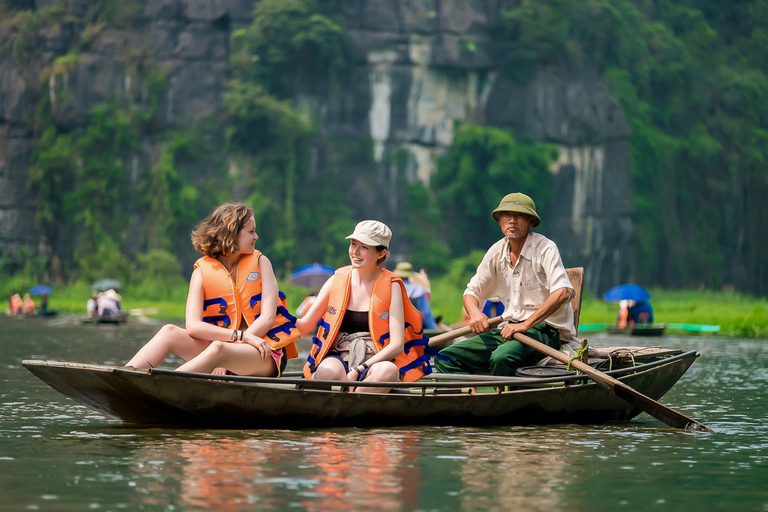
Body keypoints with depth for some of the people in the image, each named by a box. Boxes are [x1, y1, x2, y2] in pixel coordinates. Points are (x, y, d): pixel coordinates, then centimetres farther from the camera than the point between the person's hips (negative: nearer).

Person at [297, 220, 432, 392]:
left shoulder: (391, 286, 1)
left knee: (389, 371, -38)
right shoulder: (337, 280, 8)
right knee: (327, 372, -37)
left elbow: (397, 344, -8)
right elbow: (305, 325, 5)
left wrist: (358, 370, -20)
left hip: (375, 360, -1)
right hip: (338, 357, 1)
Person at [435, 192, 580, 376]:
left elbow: (563, 292, -23)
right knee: (445, 358, -10)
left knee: (501, 358, -38)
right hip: (509, 328, 7)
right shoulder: (497, 252, 10)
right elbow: (472, 291, 17)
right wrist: (475, 313, -8)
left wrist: (525, 326, -27)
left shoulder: (545, 248, -8)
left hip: (545, 331, -7)